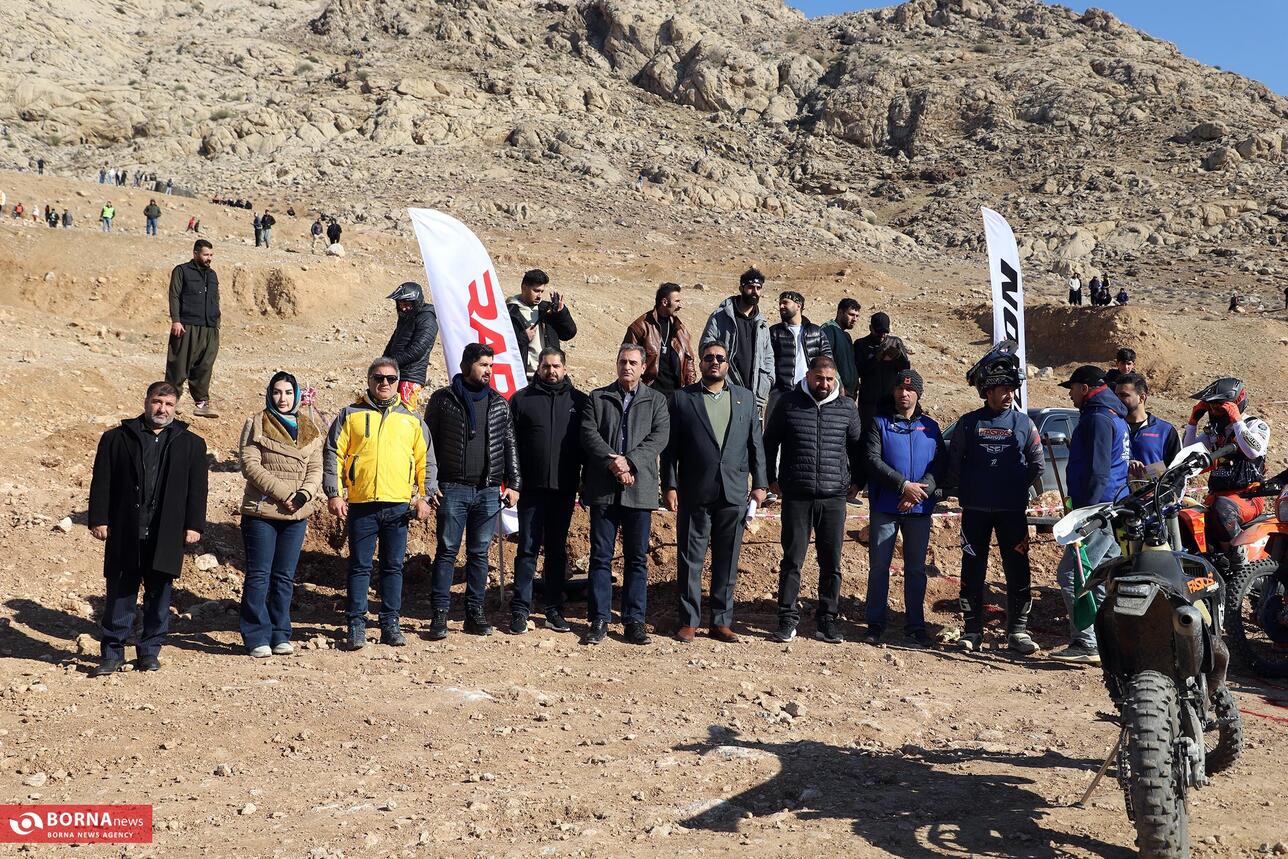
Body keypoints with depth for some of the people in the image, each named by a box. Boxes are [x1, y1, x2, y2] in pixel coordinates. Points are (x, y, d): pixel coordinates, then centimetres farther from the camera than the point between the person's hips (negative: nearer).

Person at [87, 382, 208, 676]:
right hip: (125, 534, -1)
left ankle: (150, 651, 19)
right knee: (120, 595, 4)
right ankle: (112, 654, 12)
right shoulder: (116, 439, 6)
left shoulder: (191, 444, 8)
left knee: (159, 596, 7)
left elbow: (196, 489, 6)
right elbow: (102, 483, 4)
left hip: (166, 536, 1)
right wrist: (99, 519, -3)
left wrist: (194, 525, 0)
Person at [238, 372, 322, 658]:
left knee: (284, 577, 8)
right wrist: (283, 492, -16)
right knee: (259, 575, -2)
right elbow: (250, 465, -8)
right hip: (260, 512, -3)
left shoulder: (310, 431, 13)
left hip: (297, 515, 3)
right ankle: (257, 637, 3)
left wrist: (304, 494, -11)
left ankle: (280, 635, 15)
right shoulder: (257, 424, 2)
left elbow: (316, 469, 8)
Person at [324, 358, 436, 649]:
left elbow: (426, 461, 13)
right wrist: (334, 494, -7)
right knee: (359, 567, 2)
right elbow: (332, 454, 3)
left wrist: (425, 496, 3)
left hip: (399, 506, 2)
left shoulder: (411, 420, 12)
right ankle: (356, 625, 9)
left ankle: (391, 624, 14)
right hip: (361, 505, -1)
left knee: (393, 567, 7)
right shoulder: (350, 415, 7)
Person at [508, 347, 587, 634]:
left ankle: (554, 608, 17)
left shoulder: (579, 401, 7)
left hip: (564, 489, 2)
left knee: (558, 550, 9)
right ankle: (520, 609, 6)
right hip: (531, 488, -1)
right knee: (527, 549, 1)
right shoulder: (522, 399, 4)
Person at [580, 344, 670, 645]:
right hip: (603, 488, 0)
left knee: (637, 558, 4)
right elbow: (589, 433, -1)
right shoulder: (598, 397, 11)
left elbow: (660, 436, -3)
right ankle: (599, 620, 9)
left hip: (640, 488, 0)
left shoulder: (656, 401, 10)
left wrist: (629, 461, -16)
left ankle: (634, 620, 11)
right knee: (601, 556, 3)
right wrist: (612, 462, -15)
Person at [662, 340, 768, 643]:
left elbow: (756, 444, 11)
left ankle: (722, 621, 16)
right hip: (694, 493, -2)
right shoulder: (682, 398, 4)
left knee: (727, 562, 7)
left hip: (733, 494, 2)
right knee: (690, 560, 3)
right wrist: (670, 486, -5)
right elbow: (670, 447, 2)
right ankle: (689, 620, 12)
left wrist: (760, 483, 4)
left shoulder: (745, 398, 11)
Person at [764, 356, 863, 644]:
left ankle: (827, 620, 15)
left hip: (834, 498, 2)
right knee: (792, 560, 1)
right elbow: (769, 442, 10)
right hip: (796, 496, -1)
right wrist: (771, 479, 7)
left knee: (831, 563, 5)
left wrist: (856, 481, 12)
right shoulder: (789, 403, 3)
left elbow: (857, 446, 17)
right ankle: (788, 620, 9)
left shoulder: (847, 408, 6)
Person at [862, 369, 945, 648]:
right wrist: (904, 485, -16)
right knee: (879, 566, 1)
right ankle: (876, 625, 10)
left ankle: (915, 626, 15)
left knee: (916, 569, 7)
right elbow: (873, 461, -7)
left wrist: (922, 490, -13)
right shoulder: (879, 423, 3)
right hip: (885, 507, -2)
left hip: (919, 509, 2)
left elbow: (940, 465, 4)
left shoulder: (930, 426, 10)